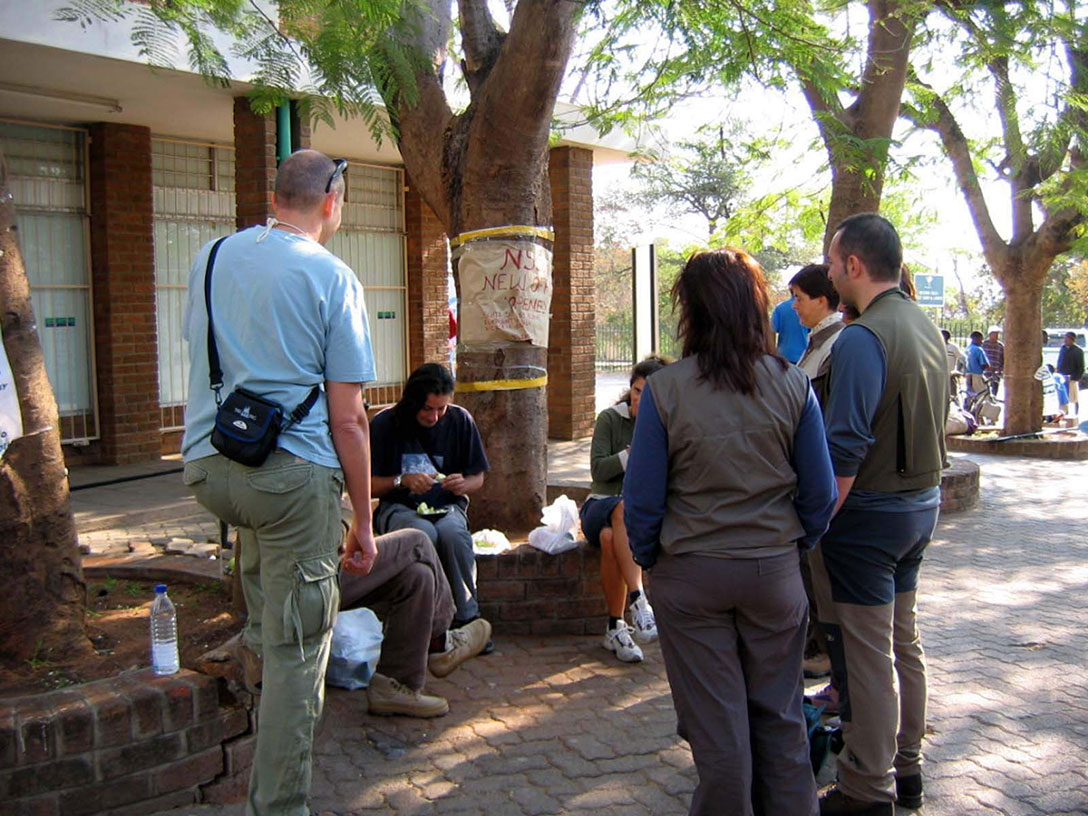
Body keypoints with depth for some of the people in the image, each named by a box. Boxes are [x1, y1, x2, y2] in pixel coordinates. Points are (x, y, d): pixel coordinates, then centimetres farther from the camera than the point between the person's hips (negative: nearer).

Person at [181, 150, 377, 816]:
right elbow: (347, 418, -8)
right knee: (296, 652, 3)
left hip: (207, 466, 6)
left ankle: (259, 634, 48)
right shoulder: (333, 278, -7)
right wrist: (363, 522, -1)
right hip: (295, 471, -6)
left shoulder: (212, 257, 9)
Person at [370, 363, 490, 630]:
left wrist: (462, 485, -12)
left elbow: (478, 477, 11)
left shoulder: (460, 420, 2)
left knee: (452, 532, -34)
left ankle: (467, 618, -22)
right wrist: (402, 481, -17)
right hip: (399, 508, -1)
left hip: (447, 506, 1)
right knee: (423, 533, -36)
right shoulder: (384, 424, -4)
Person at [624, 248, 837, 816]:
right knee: (779, 716, 17)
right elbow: (820, 492, -1)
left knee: (715, 724, 11)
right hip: (775, 571, 2)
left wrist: (648, 558, 9)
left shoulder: (664, 389, -12)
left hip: (690, 573, -2)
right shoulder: (793, 385, -6)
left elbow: (642, 498, -8)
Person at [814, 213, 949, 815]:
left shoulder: (862, 338, -21)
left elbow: (844, 450, -25)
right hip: (921, 503, 9)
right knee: (902, 643, 19)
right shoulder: (926, 329, 8)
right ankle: (904, 768, 32)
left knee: (866, 656, 1)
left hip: (868, 515, -9)